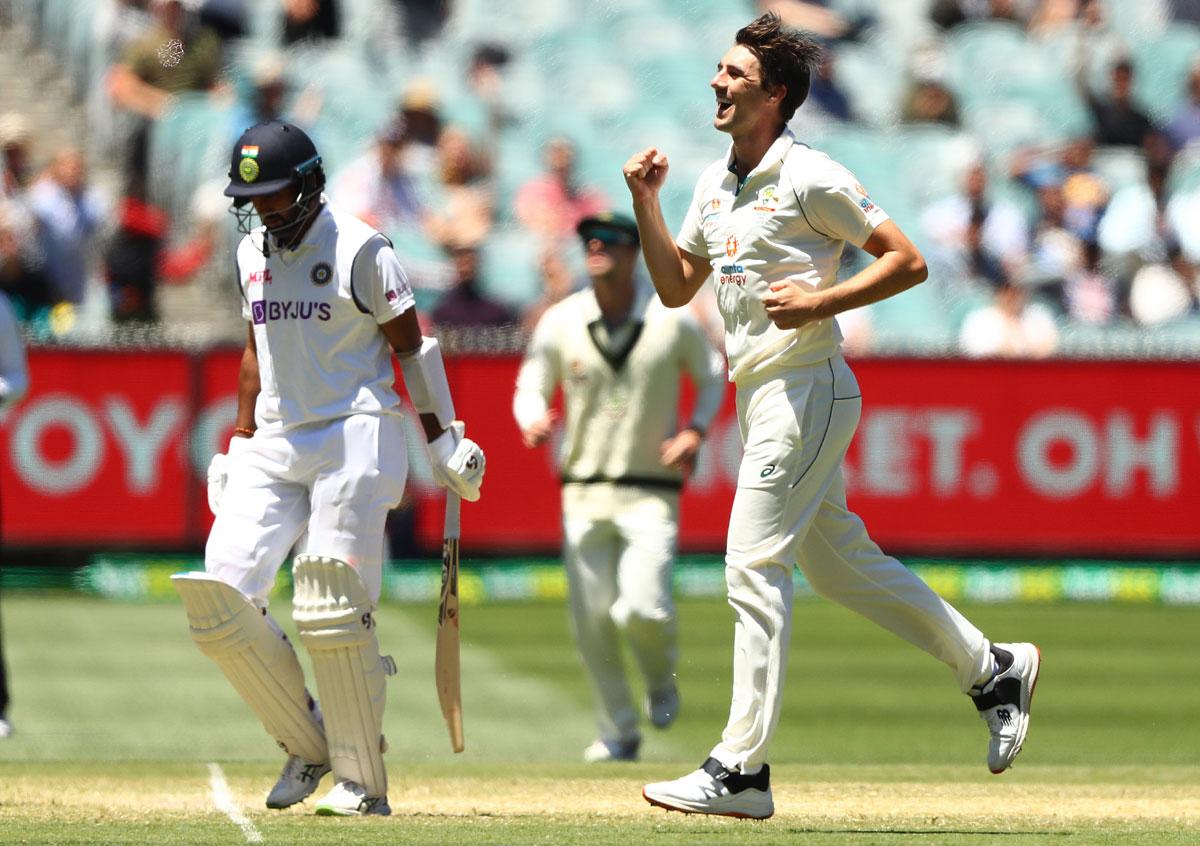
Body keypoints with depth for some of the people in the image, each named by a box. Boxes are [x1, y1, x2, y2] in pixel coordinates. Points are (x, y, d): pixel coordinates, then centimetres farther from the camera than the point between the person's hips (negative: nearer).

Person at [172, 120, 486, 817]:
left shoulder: (359, 249, -7)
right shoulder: (253, 253, 12)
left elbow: (411, 347, -4)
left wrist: (443, 443, -5)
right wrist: (239, 444, 19)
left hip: (355, 439, -6)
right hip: (275, 444, 7)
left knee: (334, 614, -11)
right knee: (218, 598, -7)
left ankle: (364, 783, 1)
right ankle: (309, 743, 9)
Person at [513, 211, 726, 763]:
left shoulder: (673, 322, -3)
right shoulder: (560, 323, 0)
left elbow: (711, 375, 11)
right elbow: (531, 387, 4)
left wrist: (695, 430, -6)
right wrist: (533, 422, -20)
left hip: (651, 492, -2)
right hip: (584, 492, 2)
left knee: (643, 609, -19)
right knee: (591, 621, 0)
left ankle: (660, 677, 16)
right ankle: (618, 732, 19)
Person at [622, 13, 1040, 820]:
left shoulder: (809, 177, -12)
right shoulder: (716, 184, 13)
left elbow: (908, 261, -12)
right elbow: (676, 288, 18)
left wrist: (820, 302, -21)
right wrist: (646, 203, 6)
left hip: (806, 387, -9)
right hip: (762, 395, 9)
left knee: (754, 565, -13)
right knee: (841, 561, 15)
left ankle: (741, 768, -13)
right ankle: (993, 669, 28)